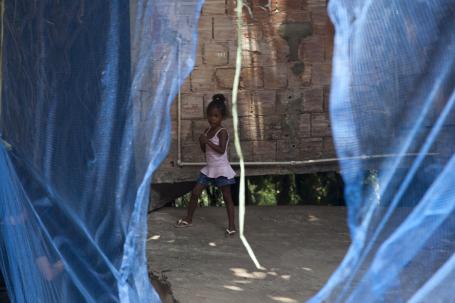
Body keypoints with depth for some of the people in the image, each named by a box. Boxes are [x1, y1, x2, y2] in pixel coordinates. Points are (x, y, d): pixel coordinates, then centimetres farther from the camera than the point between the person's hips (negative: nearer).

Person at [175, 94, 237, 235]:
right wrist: (202, 142, -6)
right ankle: (188, 219, 20)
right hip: (209, 168, 7)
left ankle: (232, 225, 3)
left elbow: (221, 150, -24)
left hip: (221, 169, -7)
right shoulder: (207, 131, 8)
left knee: (227, 197, -1)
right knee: (195, 192, 7)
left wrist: (207, 141, -25)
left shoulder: (222, 132, -14)